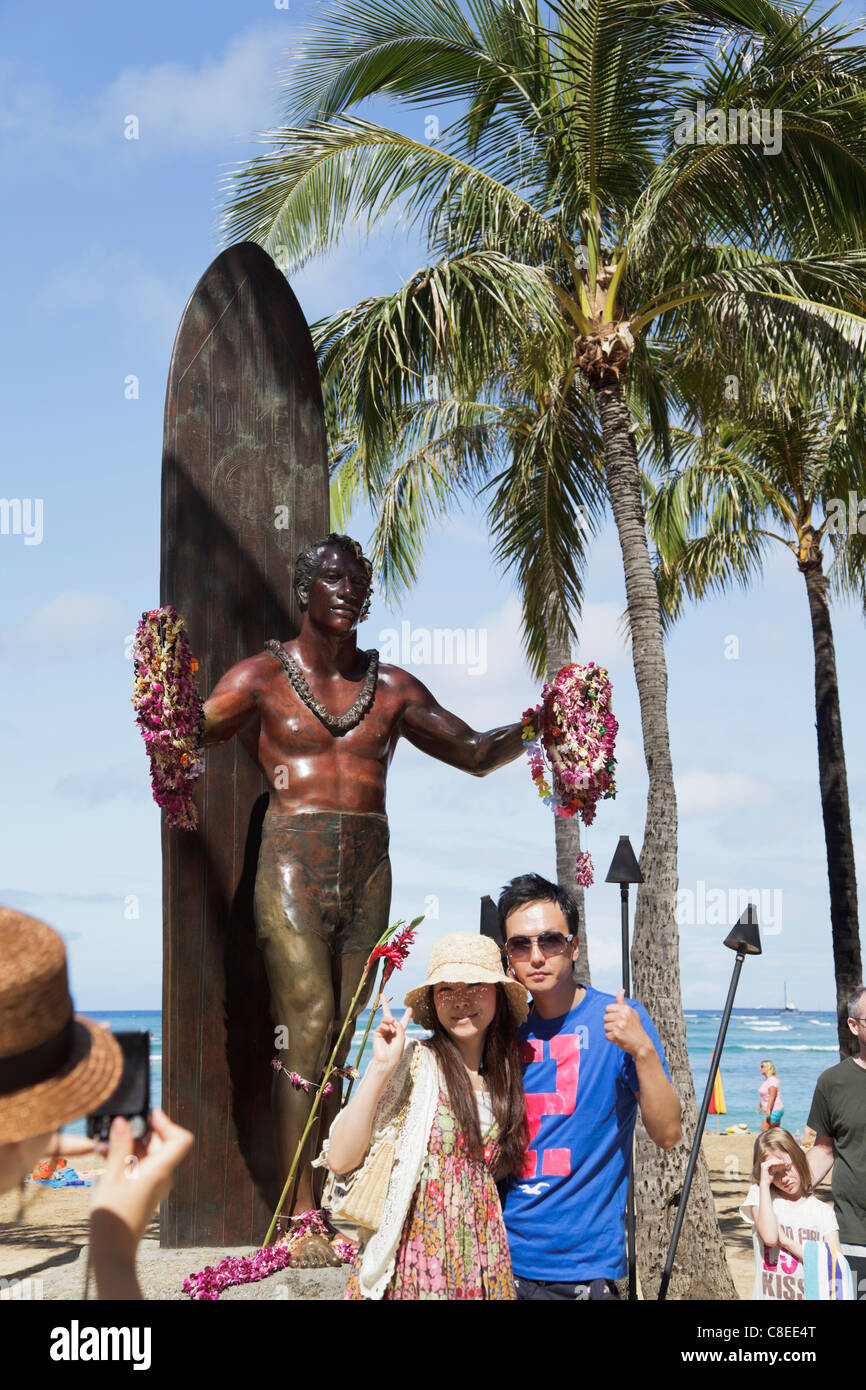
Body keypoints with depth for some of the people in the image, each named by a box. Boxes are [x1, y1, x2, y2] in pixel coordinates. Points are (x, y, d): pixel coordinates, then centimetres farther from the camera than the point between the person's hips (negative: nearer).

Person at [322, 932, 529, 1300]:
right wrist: (381, 1068, -21)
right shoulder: (414, 1063, -8)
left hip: (482, 1252, 4)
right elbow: (340, 1159, -15)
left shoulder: (505, 1075, 7)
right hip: (416, 1252, -4)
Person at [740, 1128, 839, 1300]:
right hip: (769, 1294, 1)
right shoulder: (759, 1194, 6)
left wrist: (787, 1242, -5)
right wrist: (764, 1183, -8)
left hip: (811, 1295, -1)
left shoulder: (822, 1211, 10)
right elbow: (769, 1237, -11)